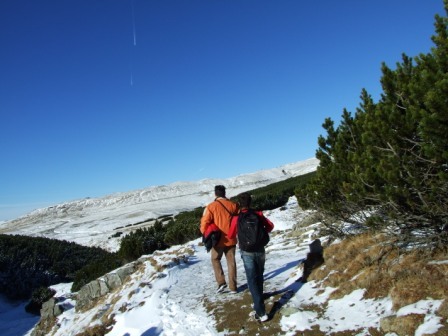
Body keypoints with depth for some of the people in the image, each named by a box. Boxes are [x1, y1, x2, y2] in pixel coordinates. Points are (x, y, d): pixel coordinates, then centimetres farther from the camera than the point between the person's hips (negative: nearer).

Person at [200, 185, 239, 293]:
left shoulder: (211, 206, -10)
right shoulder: (233, 205, -1)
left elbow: (204, 223, -12)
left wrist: (206, 235, 6)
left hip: (218, 240, -2)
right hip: (231, 239, 3)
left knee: (215, 259, 19)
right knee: (231, 262, 14)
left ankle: (221, 282, 8)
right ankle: (233, 287, 18)